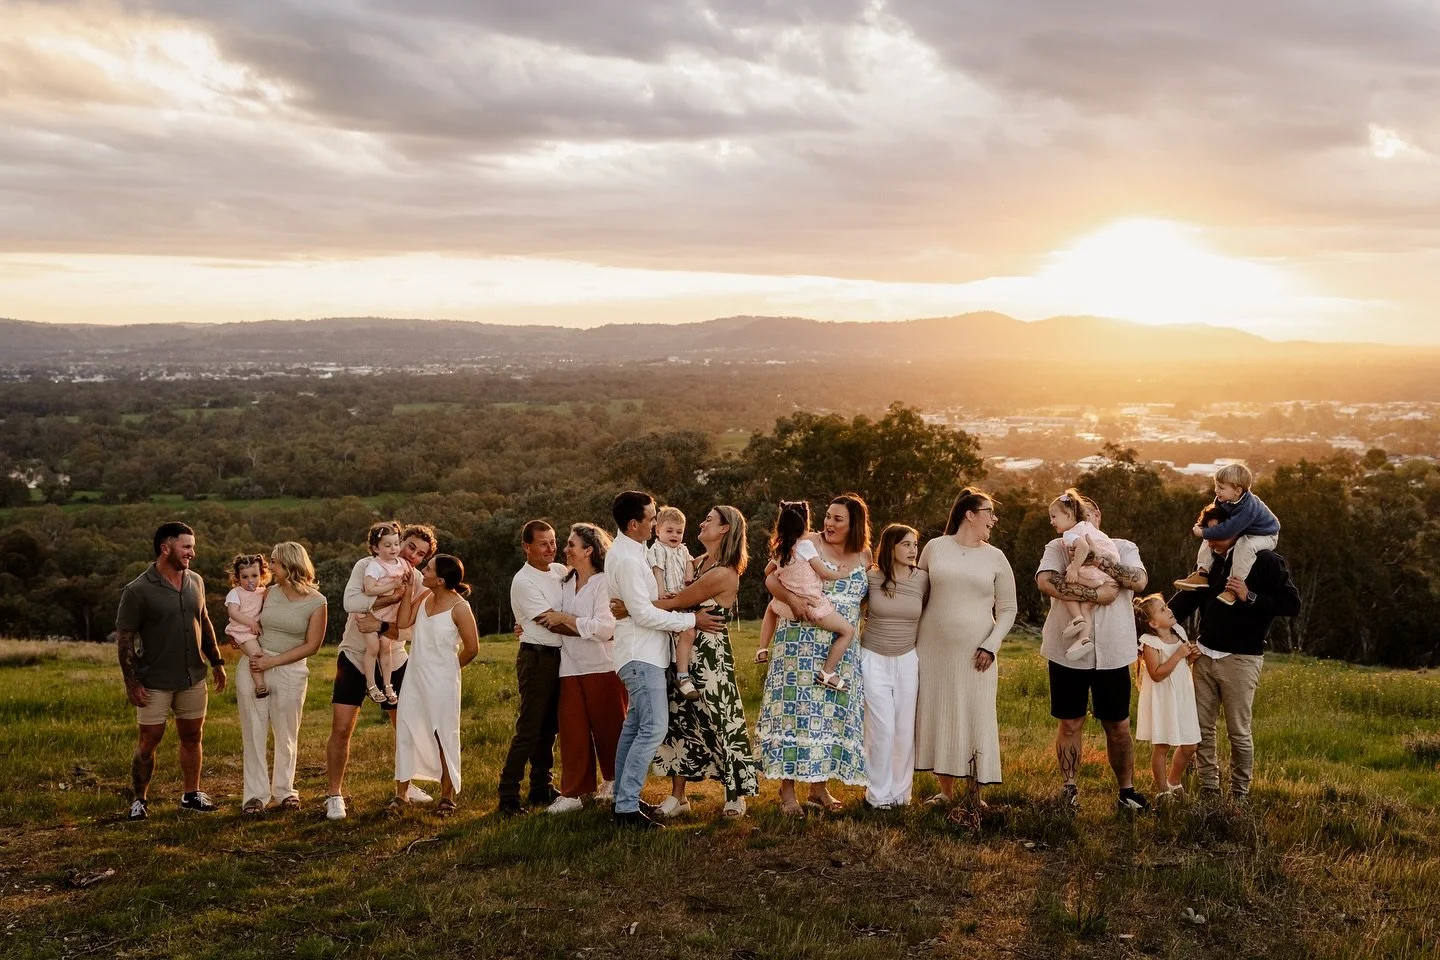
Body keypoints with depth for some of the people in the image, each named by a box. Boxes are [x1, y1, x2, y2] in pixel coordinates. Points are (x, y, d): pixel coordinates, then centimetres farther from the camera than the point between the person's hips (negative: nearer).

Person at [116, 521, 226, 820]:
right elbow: (124, 638, -11)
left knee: (192, 736, 11)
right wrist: (131, 682, -14)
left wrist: (216, 661, 14)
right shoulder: (138, 590, -13)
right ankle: (139, 800, 15)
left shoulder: (195, 582, 4)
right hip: (154, 682, -5)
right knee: (149, 741, 2)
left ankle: (191, 795, 23)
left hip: (193, 678, 5)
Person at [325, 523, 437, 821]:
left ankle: (406, 784, 30)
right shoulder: (366, 566, -10)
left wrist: (381, 626, -32)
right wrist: (393, 597, -27)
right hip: (354, 658, -3)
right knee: (341, 729, -7)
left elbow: (409, 629, -15)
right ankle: (334, 796, 6)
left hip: (393, 662, 3)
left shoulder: (418, 585, -4)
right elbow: (350, 602, -26)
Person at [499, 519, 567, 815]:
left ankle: (541, 788, 24)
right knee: (528, 730, -7)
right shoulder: (524, 582, -12)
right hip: (537, 659, -7)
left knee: (549, 728, 14)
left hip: (559, 657, 7)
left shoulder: (560, 571, 9)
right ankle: (508, 796, -2)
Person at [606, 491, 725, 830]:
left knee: (634, 728, 14)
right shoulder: (627, 559, -18)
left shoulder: (628, 552, 14)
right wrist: (691, 620, -14)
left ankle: (623, 801, 20)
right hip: (641, 655, -11)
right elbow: (644, 613, -21)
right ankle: (627, 808, -14)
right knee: (653, 728, -15)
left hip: (642, 653, 11)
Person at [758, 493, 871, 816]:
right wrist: (792, 599, -25)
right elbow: (772, 579, -8)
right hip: (802, 645, -4)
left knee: (831, 713, 7)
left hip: (842, 650, 4)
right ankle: (787, 789, 3)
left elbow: (867, 593, 24)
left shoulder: (864, 556, 9)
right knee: (796, 708, -4)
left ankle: (819, 787, 17)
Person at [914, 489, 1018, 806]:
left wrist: (992, 645, -7)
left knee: (977, 719, -2)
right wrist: (912, 639, 7)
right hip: (934, 649, 1)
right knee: (938, 717, 5)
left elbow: (1008, 609, 5)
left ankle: (976, 794, 6)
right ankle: (946, 791, 17)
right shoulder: (935, 548, 4)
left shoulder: (995, 558, 4)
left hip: (975, 655, 0)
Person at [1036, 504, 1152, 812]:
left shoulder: (1123, 549, 7)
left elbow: (1140, 580, -13)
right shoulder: (1058, 548, 2)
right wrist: (1096, 594, -22)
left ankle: (1127, 790, 20)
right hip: (1067, 652, -1)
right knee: (1070, 724, 7)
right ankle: (1069, 788, 17)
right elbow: (1045, 581, -19)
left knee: (1118, 726, 8)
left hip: (1112, 654, 1)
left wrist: (1101, 562, -22)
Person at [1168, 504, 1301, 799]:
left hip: (1240, 658, -6)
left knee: (1238, 732, 0)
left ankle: (1240, 795, 12)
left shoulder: (1265, 561, -8)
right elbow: (1187, 598, 13)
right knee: (1201, 727, 7)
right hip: (1204, 655, 6)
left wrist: (1250, 597, -20)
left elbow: (1292, 605, -11)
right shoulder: (1211, 560, 10)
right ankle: (1208, 790, 16)